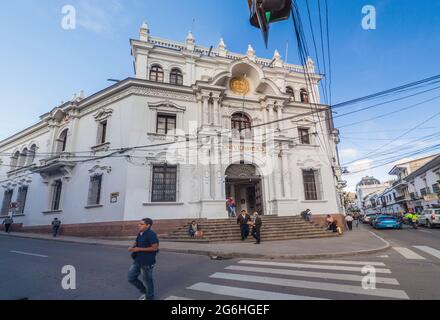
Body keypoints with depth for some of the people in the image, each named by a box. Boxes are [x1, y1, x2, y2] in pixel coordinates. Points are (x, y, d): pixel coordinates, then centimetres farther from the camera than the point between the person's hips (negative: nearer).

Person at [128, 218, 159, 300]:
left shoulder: (151, 234, -20)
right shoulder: (140, 233, 6)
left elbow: (155, 247, -23)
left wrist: (139, 249, -21)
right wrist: (132, 247, -3)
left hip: (147, 262, -9)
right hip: (138, 261, 9)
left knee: (147, 281, 7)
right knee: (131, 278, 15)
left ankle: (149, 297, 32)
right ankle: (144, 291, 35)